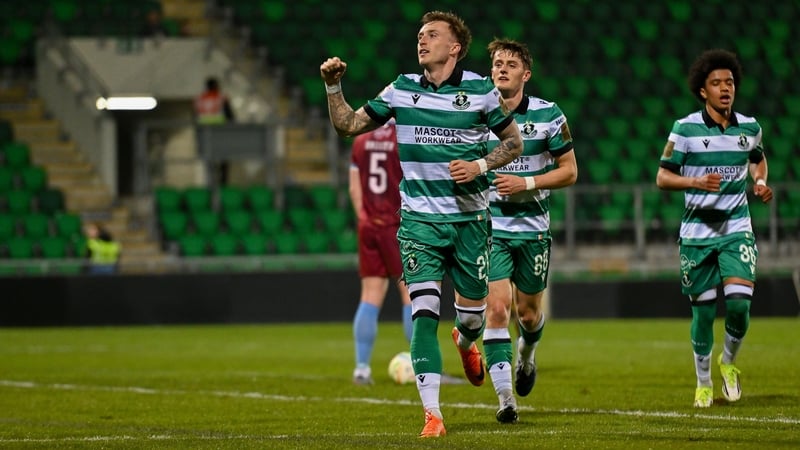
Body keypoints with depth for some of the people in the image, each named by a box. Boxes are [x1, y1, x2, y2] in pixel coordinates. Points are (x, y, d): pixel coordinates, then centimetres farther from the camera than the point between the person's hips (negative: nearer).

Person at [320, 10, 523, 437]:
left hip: (469, 218, 0)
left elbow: (513, 141, 7)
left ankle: (465, 342, 49)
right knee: (424, 311, -13)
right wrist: (333, 86, -7)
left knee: (472, 312, 8)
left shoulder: (481, 90, -2)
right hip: (419, 219, 0)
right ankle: (432, 413, -13)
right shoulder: (402, 89, 3)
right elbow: (347, 124, 9)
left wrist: (480, 165, -10)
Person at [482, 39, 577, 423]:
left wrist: (525, 183, -15)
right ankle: (505, 398, -13)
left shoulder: (548, 115, -3)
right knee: (496, 308, -14)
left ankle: (526, 353, 48)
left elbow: (569, 170, -1)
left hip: (532, 226, 1)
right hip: (489, 227, -1)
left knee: (528, 312, 11)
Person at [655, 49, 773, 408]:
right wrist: (697, 182, -22)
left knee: (739, 302, -15)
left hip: (737, 230, 2)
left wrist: (760, 182, 5)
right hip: (697, 232, -2)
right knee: (703, 311, 3)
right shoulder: (685, 129, -6)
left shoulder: (749, 128, 4)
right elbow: (662, 177, -5)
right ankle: (703, 382, 24)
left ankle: (729, 361, 14)